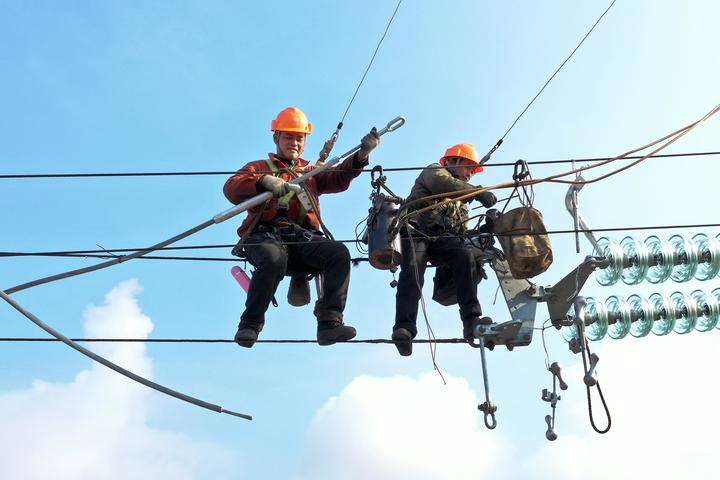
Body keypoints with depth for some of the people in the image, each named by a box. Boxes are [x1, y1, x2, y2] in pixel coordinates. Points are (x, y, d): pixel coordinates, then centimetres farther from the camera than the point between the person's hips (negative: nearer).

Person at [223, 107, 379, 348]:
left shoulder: (311, 173, 33)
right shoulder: (259, 167, 25)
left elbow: (339, 178, 10)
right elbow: (231, 188, 3)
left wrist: (361, 156, -9)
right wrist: (264, 182, -17)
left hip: (303, 238, 3)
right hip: (266, 236, -3)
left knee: (339, 252, -28)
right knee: (274, 259, -38)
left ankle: (329, 322, -36)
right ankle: (250, 325, -24)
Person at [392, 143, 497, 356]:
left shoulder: (461, 201, 37)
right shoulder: (434, 171, 18)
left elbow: (461, 229, 26)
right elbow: (442, 184, -8)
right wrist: (477, 192, -15)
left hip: (443, 239, 5)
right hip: (415, 231, -5)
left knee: (465, 256, -25)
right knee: (413, 268, -31)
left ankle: (471, 321, -36)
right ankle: (404, 328, -44)